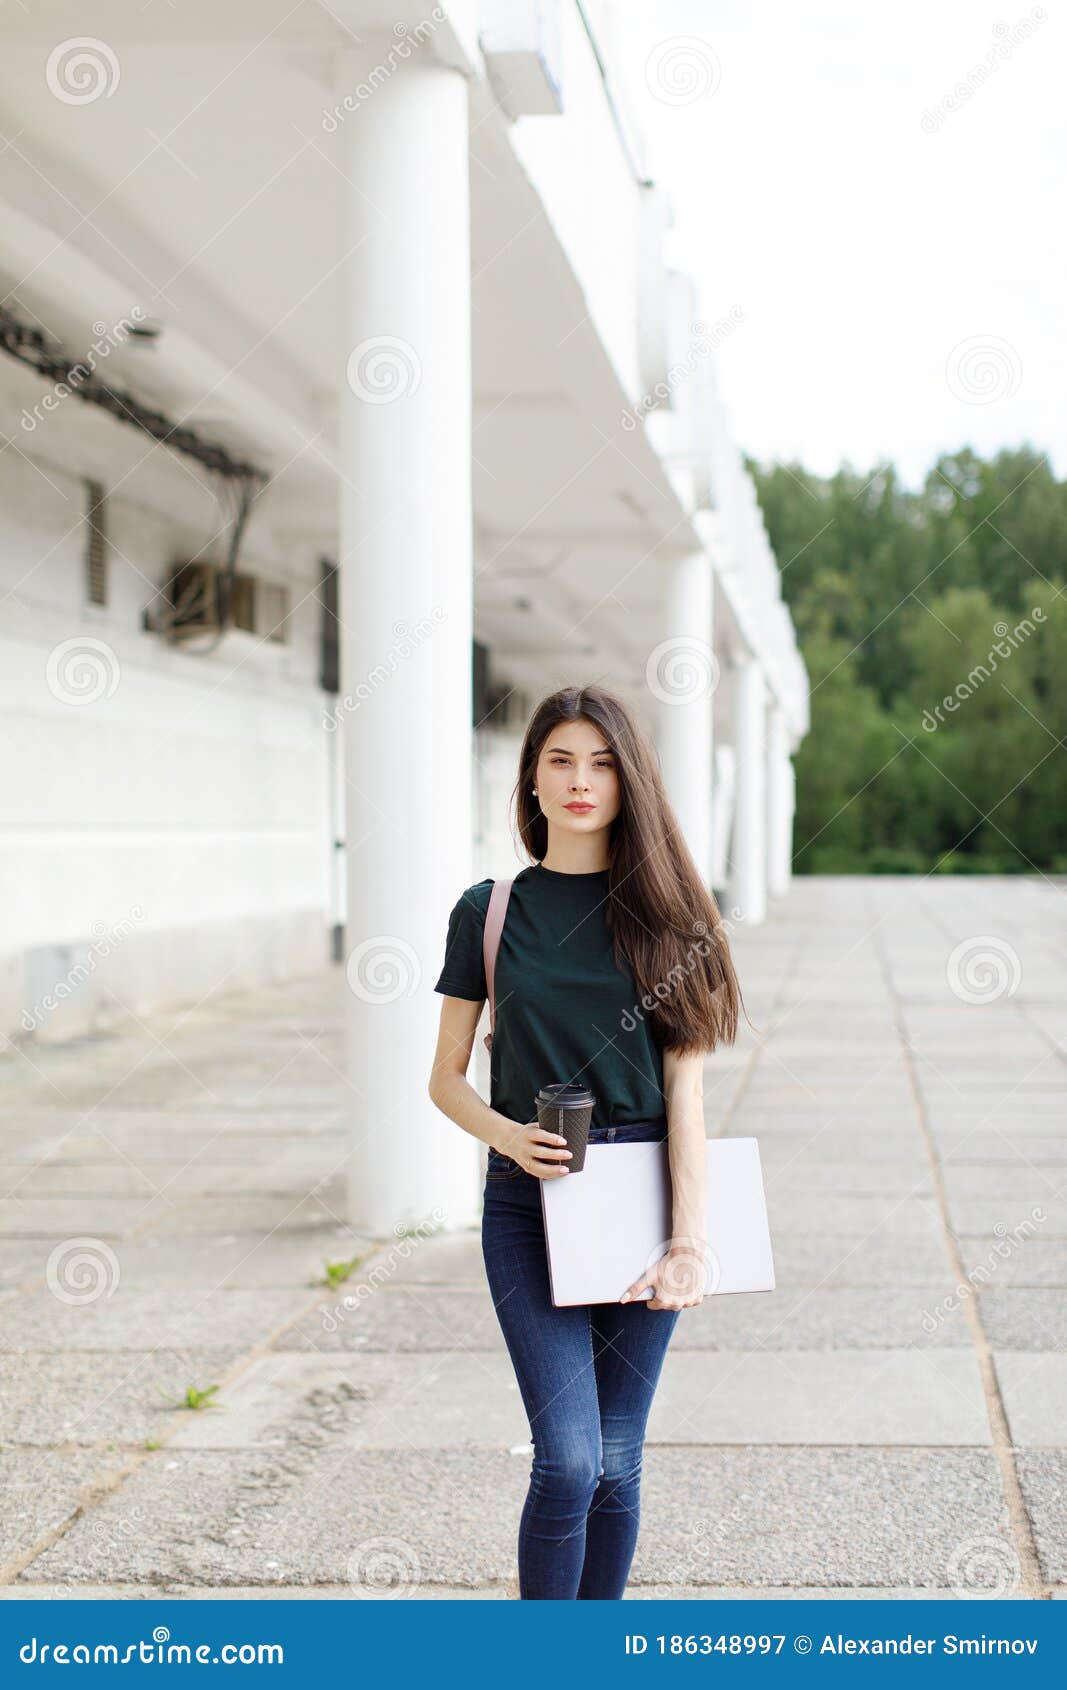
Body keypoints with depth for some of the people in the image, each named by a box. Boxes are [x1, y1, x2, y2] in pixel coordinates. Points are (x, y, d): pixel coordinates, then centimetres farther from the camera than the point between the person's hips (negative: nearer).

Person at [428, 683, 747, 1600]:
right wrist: (508, 1135, -14)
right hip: (529, 1202, -1)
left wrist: (692, 1240, -13)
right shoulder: (490, 911, 3)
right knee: (569, 1457, -11)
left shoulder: (664, 908, 3)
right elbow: (447, 1079, 7)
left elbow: (685, 1085, -3)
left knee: (616, 1462, 6)